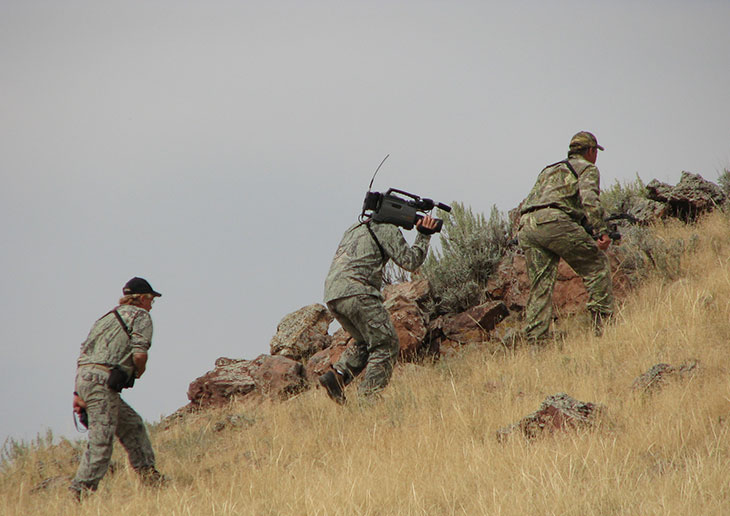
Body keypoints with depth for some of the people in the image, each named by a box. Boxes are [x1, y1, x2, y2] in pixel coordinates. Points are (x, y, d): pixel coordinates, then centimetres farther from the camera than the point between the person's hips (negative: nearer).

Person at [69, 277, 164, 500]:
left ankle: (148, 475, 20)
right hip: (101, 381, -9)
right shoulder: (140, 316, 4)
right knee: (101, 440, -8)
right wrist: (139, 372, 12)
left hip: (83, 376, 9)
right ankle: (79, 494, -10)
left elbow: (84, 353, 21)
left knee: (132, 425, 19)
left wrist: (78, 393, 18)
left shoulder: (108, 318, 27)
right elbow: (139, 354, -11)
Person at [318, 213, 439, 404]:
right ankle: (368, 396, -12)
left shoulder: (356, 228, 29)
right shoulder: (387, 230, 4)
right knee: (386, 345, -2)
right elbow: (409, 261, -1)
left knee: (365, 342, 23)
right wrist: (424, 236, 9)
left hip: (332, 295, 8)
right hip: (356, 293, -8)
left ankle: (337, 374, 3)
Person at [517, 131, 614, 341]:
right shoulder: (587, 168, 15)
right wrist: (601, 231, -10)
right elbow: (589, 199, -6)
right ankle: (602, 322, -2)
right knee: (596, 264, 5)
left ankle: (535, 340, 0)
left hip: (526, 226, 7)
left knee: (540, 286, 8)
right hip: (553, 221, -7)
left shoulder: (549, 170, 36)